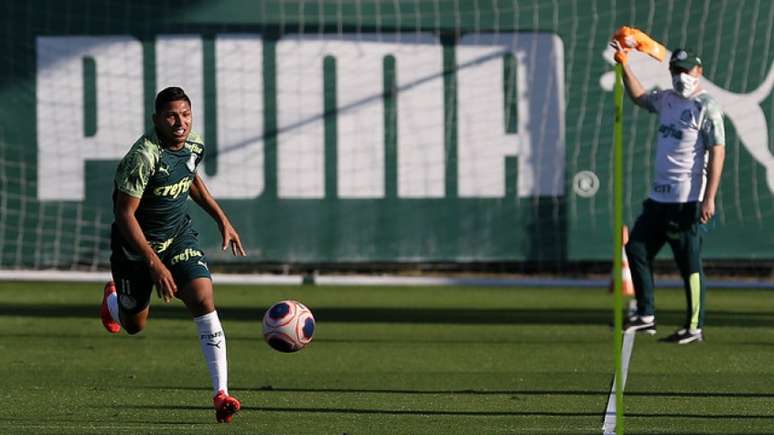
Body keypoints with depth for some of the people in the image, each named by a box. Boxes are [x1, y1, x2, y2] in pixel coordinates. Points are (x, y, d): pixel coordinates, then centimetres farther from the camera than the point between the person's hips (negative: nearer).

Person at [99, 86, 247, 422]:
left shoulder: (194, 146, -7)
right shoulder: (143, 157, -28)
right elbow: (125, 214, -26)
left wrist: (222, 220, 16)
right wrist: (154, 263, -29)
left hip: (179, 235, 4)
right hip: (136, 243, -4)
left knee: (203, 299, -19)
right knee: (134, 325, 12)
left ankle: (221, 394, -20)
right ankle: (112, 299, 53)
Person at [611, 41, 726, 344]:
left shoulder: (706, 106, -10)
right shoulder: (667, 100, 13)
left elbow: (717, 152, -15)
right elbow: (639, 96, 33)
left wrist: (709, 199, -21)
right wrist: (624, 65, 20)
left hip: (687, 200, -9)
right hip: (659, 197, 9)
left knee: (689, 264, -5)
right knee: (636, 249, 11)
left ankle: (694, 328, 1)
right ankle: (645, 316, 17)